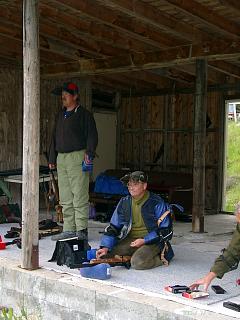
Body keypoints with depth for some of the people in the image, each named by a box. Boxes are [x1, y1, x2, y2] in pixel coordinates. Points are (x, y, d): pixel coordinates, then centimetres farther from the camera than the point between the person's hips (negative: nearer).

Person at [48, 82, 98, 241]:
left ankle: (81, 231, -2)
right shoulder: (60, 115, 20)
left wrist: (89, 153, -18)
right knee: (65, 198, 9)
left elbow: (92, 136, -7)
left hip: (77, 157, -8)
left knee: (80, 197, -7)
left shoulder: (84, 114, -2)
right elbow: (55, 137, 24)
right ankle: (69, 229, 16)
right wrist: (52, 158, 20)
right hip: (61, 159, 8)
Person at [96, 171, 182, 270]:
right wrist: (105, 247, -9)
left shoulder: (157, 203, -10)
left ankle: (162, 256, -3)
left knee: (138, 262, -32)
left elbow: (166, 231, -9)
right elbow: (113, 227, 6)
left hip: (152, 241, -5)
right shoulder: (124, 202, 4)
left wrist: (144, 240, -17)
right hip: (130, 239, 5)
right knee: (104, 255, -14)